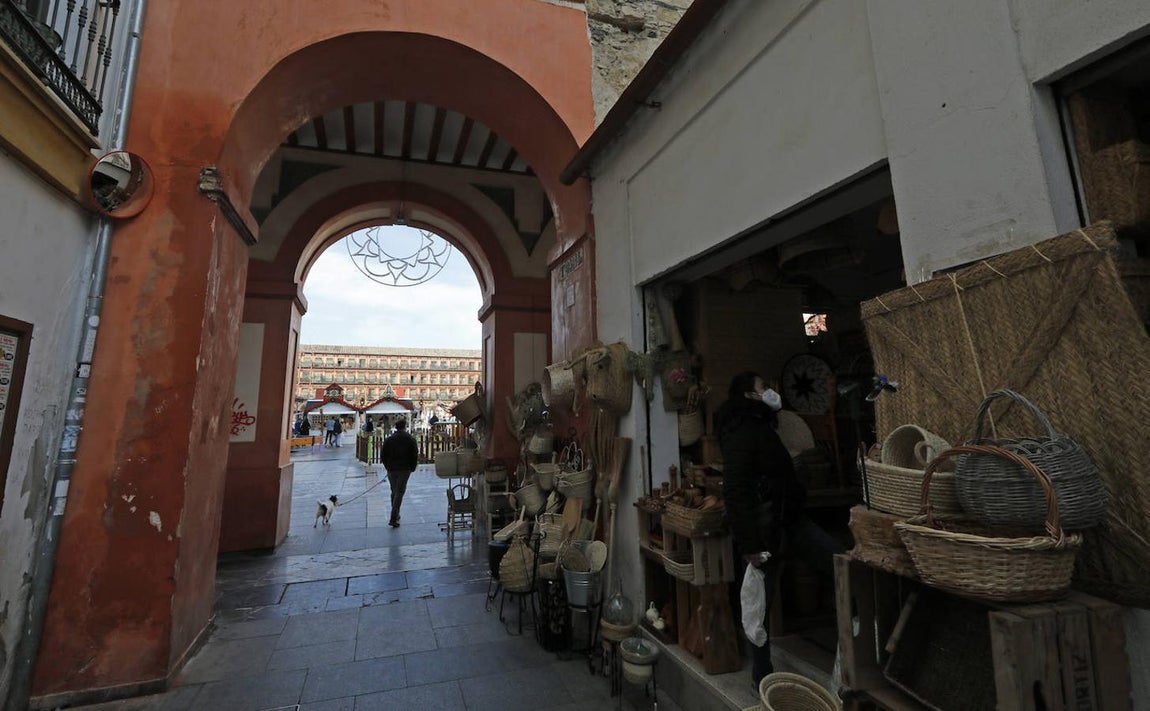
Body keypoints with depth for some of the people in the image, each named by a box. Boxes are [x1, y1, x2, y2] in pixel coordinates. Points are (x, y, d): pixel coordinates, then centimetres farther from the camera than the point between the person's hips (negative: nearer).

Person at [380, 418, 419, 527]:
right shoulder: (410, 439, -5)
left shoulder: (388, 439, 2)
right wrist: (412, 468, 7)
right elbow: (415, 455, -5)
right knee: (399, 492, -1)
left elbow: (382, 455, 5)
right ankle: (393, 518, -9)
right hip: (404, 469, -3)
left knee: (394, 492, 17)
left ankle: (396, 515, 26)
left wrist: (388, 467, 16)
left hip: (391, 469, 3)